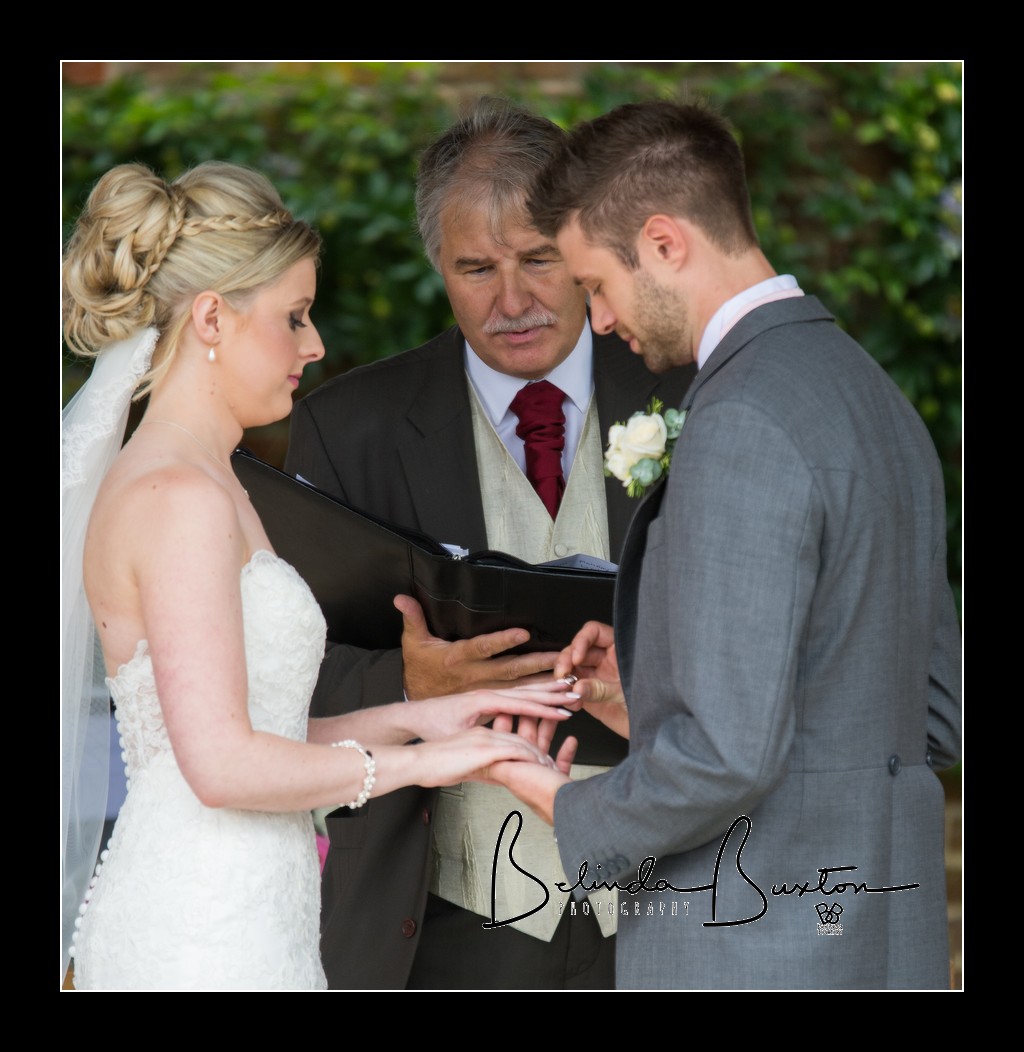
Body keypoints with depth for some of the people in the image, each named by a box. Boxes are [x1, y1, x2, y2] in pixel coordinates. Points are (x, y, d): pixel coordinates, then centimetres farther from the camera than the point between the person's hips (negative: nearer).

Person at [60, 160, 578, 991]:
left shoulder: (157, 485, 16)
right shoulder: (182, 499, -13)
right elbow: (222, 763, -20)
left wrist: (412, 717, 9)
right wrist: (415, 761, -9)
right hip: (207, 945, -9)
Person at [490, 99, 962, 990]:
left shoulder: (744, 424, -17)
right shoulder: (874, 398, 14)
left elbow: (729, 754, -23)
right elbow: (933, 719, 18)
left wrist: (576, 817, -4)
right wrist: (654, 698, 15)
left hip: (746, 951, -9)